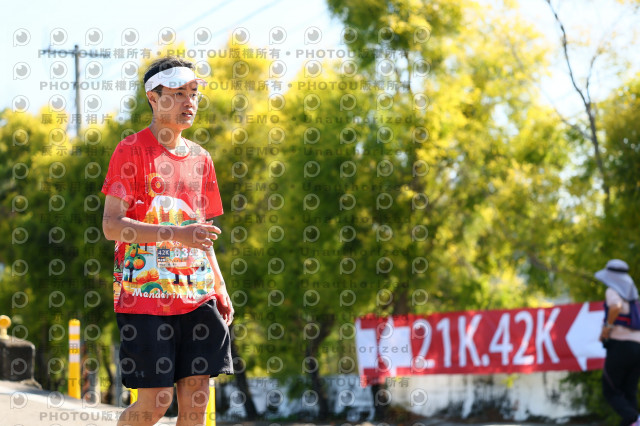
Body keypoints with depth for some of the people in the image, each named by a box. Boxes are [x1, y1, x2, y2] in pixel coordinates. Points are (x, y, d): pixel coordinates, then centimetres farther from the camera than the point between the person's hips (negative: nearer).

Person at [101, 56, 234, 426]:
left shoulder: (200, 158, 15)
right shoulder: (132, 150, -4)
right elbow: (112, 226, -13)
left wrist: (220, 289, 12)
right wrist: (178, 235, -22)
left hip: (196, 295, 6)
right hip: (145, 296, -6)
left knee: (197, 396, -1)